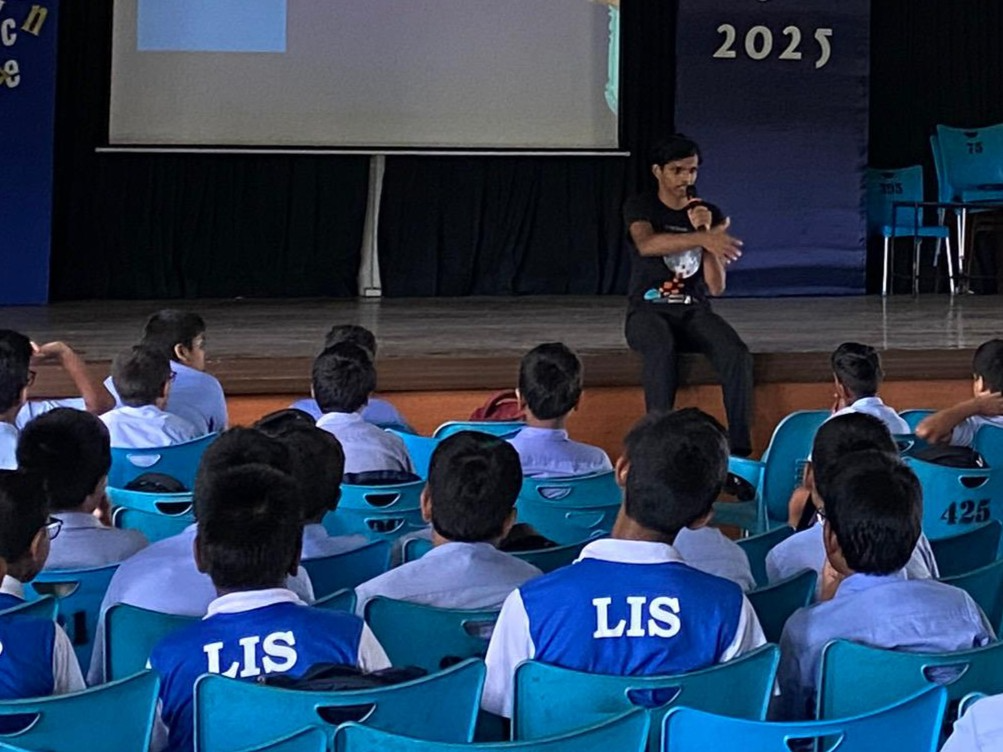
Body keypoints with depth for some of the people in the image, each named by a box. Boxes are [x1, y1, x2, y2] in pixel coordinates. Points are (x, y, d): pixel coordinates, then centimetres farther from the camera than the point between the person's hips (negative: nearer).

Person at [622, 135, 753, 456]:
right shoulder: (639, 208, 2)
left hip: (694, 311, 3)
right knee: (662, 349, -39)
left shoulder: (710, 215, 10)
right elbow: (646, 244, -25)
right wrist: (702, 238, -39)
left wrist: (705, 232, -10)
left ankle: (740, 448, -30)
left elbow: (716, 287, 2)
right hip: (648, 309, -3)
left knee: (737, 354, -28)